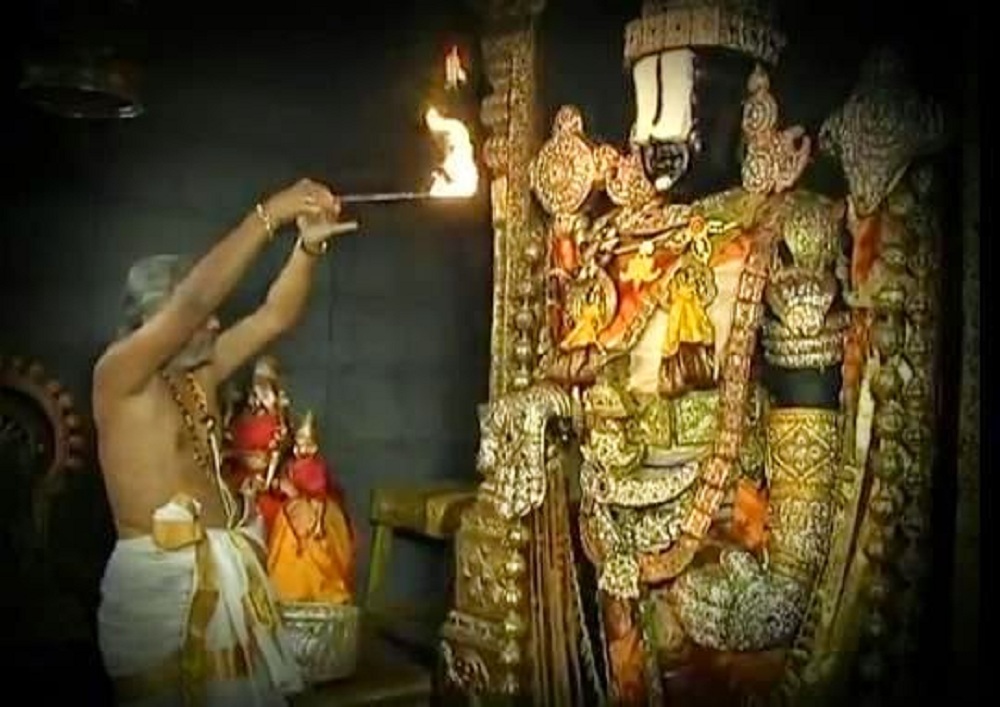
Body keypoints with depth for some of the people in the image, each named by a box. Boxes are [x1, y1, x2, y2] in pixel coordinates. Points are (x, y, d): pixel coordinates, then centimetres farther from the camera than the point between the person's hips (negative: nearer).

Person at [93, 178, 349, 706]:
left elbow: (276, 316, 6)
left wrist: (308, 245, -8)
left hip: (225, 567, 7)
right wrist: (271, 214, -24)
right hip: (159, 575, -7)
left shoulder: (201, 373, 8)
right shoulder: (118, 374, -13)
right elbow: (196, 297, -25)